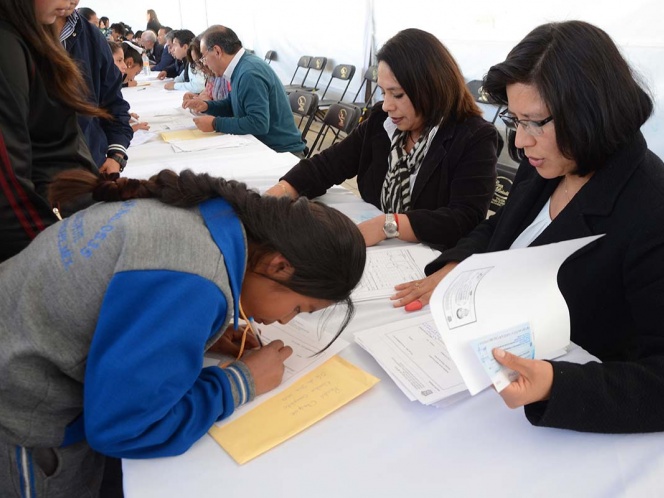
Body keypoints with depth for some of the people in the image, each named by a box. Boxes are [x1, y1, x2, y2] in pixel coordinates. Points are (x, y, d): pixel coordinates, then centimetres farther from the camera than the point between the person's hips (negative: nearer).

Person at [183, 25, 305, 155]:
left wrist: (215, 124, -22)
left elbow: (259, 123, -29)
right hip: (263, 146, 9)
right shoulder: (241, 68, 7)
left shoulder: (250, 73, -22)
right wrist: (206, 105, 4)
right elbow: (233, 105, 22)